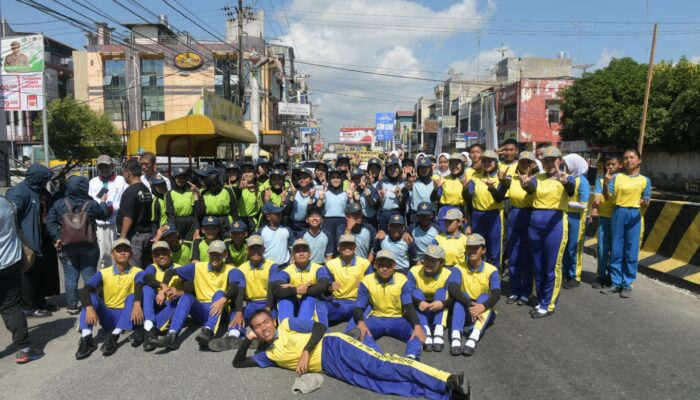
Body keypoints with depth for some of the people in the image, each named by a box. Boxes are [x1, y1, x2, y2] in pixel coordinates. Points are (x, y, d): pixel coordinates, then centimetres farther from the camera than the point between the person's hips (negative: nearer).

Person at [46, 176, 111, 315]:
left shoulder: (59, 204, -3)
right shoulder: (91, 204, -7)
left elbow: (50, 222, -6)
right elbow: (105, 214, 8)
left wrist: (57, 238, -5)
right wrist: (103, 203, 24)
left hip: (67, 246, 1)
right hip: (89, 246, -1)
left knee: (70, 277, 8)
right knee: (89, 276, 8)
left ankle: (72, 306, 13)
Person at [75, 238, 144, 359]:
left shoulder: (137, 272, -3)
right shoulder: (103, 273, 3)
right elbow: (84, 290, -13)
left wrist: (137, 303, -48)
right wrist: (89, 308, -34)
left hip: (127, 318, -2)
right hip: (108, 318, 2)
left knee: (132, 297, -28)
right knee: (91, 296, -18)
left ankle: (114, 336, -39)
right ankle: (86, 338, -34)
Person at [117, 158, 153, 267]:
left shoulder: (130, 191, -14)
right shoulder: (147, 190, 11)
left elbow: (128, 217, -18)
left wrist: (122, 236, -13)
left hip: (134, 236, -8)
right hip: (147, 234, 8)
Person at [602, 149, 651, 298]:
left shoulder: (645, 180, 5)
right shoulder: (616, 177, 4)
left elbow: (647, 199, 6)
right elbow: (608, 197, -1)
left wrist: (645, 203, -18)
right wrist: (605, 184, -19)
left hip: (634, 215, -1)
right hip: (618, 214, 1)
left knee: (631, 252, 2)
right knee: (616, 251, 5)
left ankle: (627, 284, 12)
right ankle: (616, 283, 15)